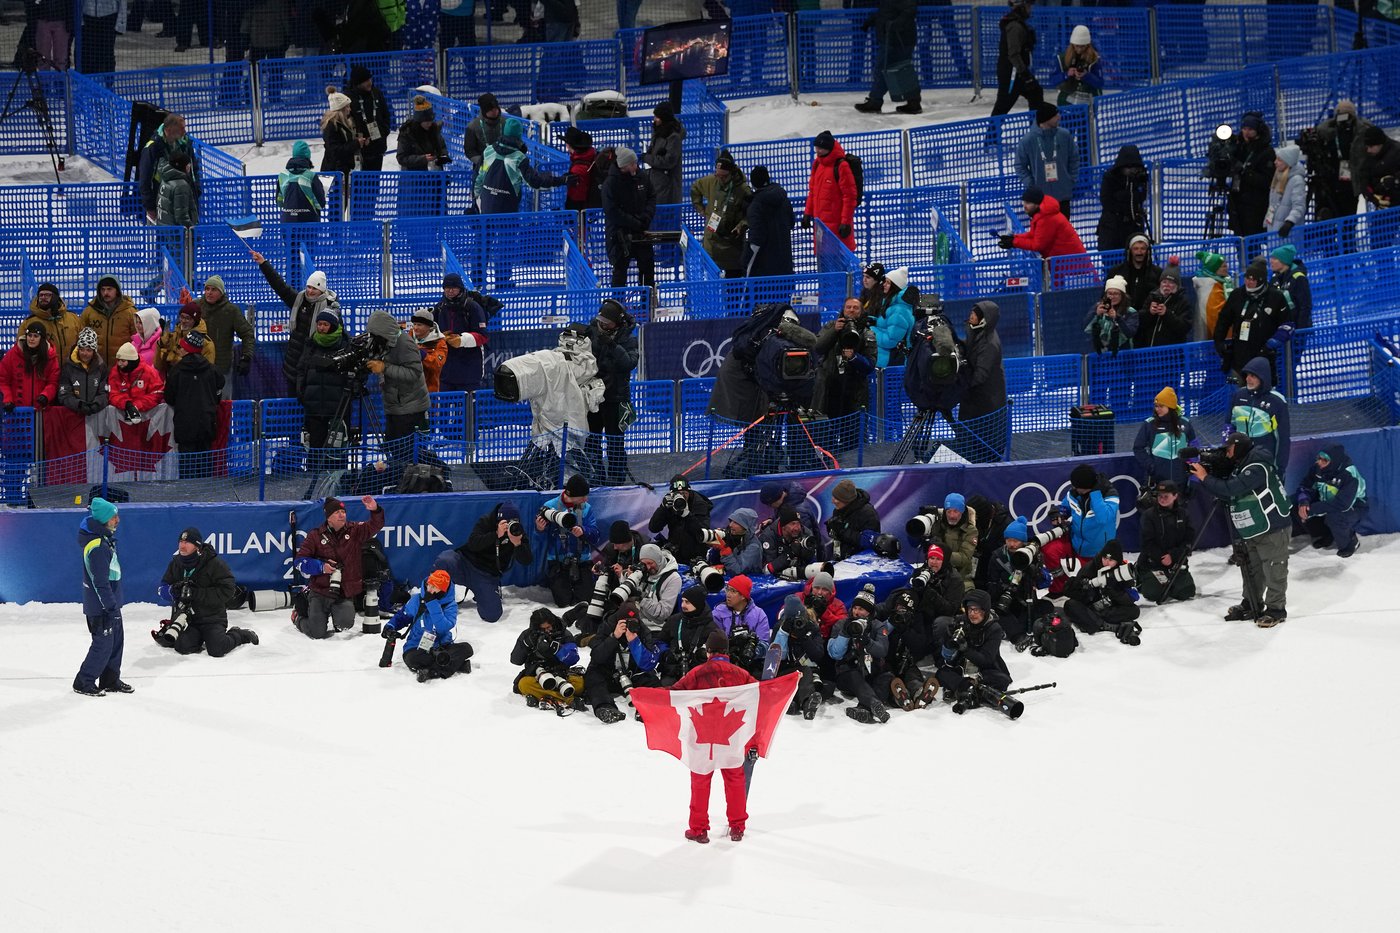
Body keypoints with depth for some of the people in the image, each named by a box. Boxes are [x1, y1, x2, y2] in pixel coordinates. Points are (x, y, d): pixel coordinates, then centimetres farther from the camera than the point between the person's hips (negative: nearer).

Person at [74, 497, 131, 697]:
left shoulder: (104, 537, 4)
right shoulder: (97, 548, -27)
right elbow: (101, 582, -26)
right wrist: (111, 607, -22)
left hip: (110, 600, 10)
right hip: (100, 605, -10)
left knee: (116, 639, 16)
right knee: (104, 643, -3)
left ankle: (110, 680, 27)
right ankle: (83, 683, 8)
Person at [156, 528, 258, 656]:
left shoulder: (215, 564, -16)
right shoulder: (176, 563, 1)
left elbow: (227, 590, -20)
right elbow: (163, 588, 8)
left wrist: (196, 593, -26)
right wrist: (175, 591, -18)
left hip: (213, 618, -4)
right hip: (188, 618, 4)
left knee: (216, 649, -21)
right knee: (182, 647, -19)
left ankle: (241, 635, 9)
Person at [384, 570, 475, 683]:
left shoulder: (450, 605, -4)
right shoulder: (416, 600, 3)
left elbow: (443, 628, -19)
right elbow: (402, 616, 19)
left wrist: (432, 603, -23)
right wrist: (390, 627, -1)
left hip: (442, 648, 0)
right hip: (417, 648, 0)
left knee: (466, 648, -28)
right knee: (412, 658, -36)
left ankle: (432, 672, -43)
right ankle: (458, 664, -32)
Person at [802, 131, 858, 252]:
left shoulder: (841, 166, -15)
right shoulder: (817, 164, 10)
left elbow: (849, 196, -15)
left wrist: (846, 222, -17)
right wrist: (808, 212, 14)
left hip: (836, 223, -8)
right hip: (821, 222, 8)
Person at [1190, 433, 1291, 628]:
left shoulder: (1257, 468, -21)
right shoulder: (1241, 466, 10)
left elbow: (1230, 489, -28)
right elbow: (1226, 493, 10)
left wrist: (1205, 478, -19)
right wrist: (1203, 478, -2)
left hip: (1274, 529, -10)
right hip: (1253, 531, 10)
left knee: (1274, 571, -2)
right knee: (1252, 569, 17)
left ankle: (1276, 609, 5)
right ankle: (1251, 605, 29)